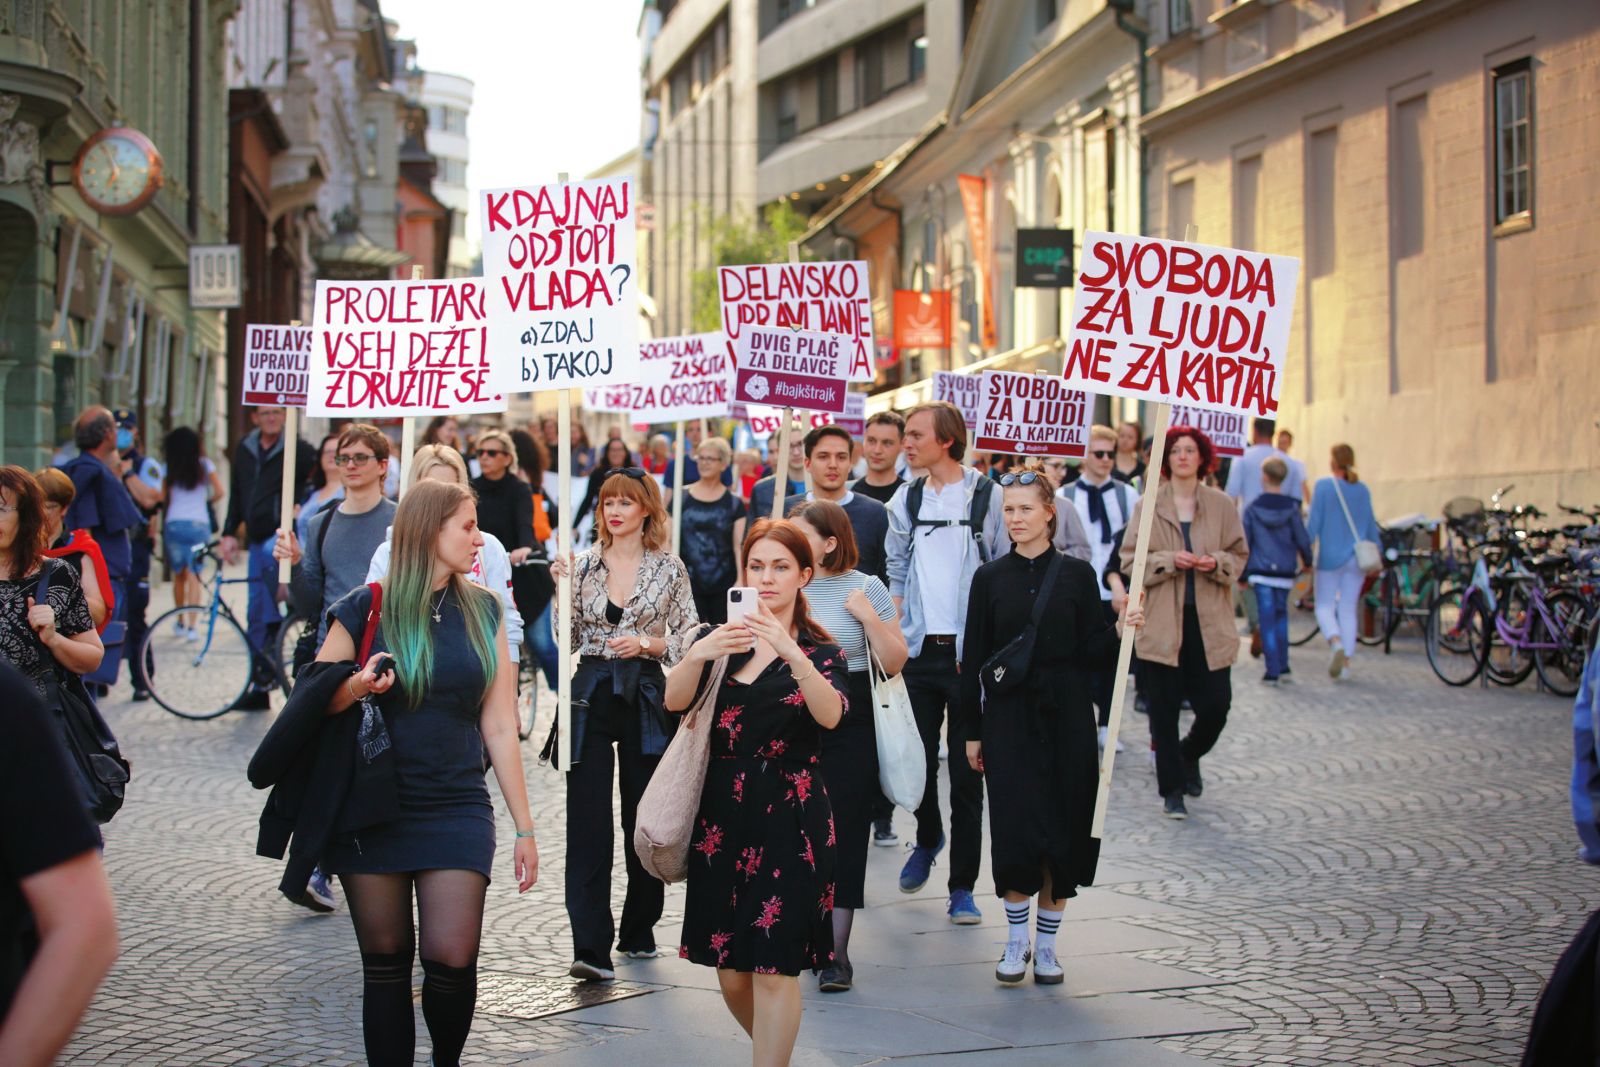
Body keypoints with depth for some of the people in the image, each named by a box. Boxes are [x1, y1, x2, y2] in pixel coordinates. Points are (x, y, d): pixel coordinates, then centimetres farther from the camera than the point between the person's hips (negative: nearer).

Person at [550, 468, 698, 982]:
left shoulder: (669, 569, 3)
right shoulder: (584, 565, 7)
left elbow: (688, 641, 5)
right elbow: (569, 639, 7)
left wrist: (647, 643, -11)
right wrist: (563, 589, -6)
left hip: (646, 698, 0)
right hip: (591, 696, 0)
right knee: (587, 822, -10)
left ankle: (639, 930, 25)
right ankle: (591, 947, -15)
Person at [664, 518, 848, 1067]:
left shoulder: (820, 651, 2)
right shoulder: (719, 638, 9)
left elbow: (830, 715, -20)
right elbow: (674, 701, -8)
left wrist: (792, 653, -35)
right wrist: (698, 655, -28)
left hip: (789, 818, -3)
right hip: (722, 814, 3)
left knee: (773, 968, -8)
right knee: (730, 969, 8)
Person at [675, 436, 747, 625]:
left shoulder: (733, 503, 4)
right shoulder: (682, 497, 6)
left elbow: (740, 545, 1)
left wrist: (741, 581, -8)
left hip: (724, 584, 0)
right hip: (690, 583, 0)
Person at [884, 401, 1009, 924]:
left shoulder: (987, 497, -3)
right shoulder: (905, 499, 9)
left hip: (969, 651, -4)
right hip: (918, 649, 4)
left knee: (967, 773, -1)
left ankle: (962, 886, 6)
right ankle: (928, 838, 38)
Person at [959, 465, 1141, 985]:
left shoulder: (1077, 574, 2)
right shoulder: (990, 578, 3)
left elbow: (1092, 652, 3)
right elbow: (974, 658, 4)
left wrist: (1119, 631, -17)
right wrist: (971, 730, 2)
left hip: (1067, 718, 0)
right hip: (1009, 717, 0)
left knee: (1064, 828, 2)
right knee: (1014, 830, -4)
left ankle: (1047, 944, 16)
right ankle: (1016, 940, 13)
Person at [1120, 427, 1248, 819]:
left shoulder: (1222, 505, 6)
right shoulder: (1148, 506, 2)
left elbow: (1239, 556, 11)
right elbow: (1130, 559, 1)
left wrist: (1216, 563, -10)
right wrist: (1169, 561, -14)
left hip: (1208, 622, 1)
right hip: (1161, 622, -1)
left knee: (1215, 705, -1)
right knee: (1163, 710, 0)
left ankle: (1190, 757, 31)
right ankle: (1172, 790, 12)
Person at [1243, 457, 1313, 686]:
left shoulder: (1253, 508, -4)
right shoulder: (1291, 507, -4)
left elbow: (1244, 543, -1)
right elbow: (1302, 539, 0)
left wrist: (1242, 573, 7)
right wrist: (1307, 560, 18)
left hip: (1261, 571, -2)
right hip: (1285, 571, 2)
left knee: (1267, 619, -1)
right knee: (1281, 615, 18)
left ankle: (1273, 671, -5)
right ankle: (1283, 665, 17)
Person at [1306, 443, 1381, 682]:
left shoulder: (1323, 486, -7)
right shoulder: (1363, 490, 4)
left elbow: (1314, 523, -8)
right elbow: (1371, 525, 9)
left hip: (1330, 556, -3)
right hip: (1356, 558, 3)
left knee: (1324, 606, 5)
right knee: (1348, 610, 9)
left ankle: (1336, 642, -23)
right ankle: (1346, 663, 6)